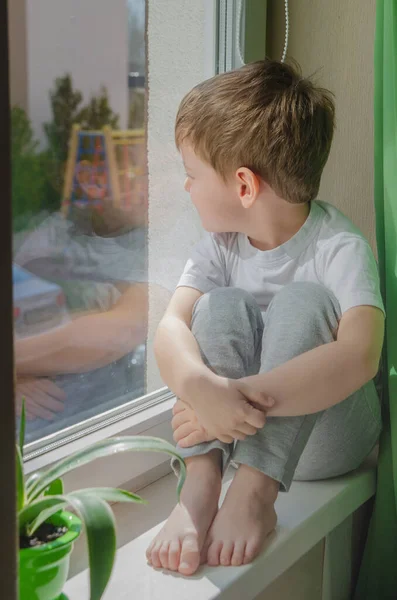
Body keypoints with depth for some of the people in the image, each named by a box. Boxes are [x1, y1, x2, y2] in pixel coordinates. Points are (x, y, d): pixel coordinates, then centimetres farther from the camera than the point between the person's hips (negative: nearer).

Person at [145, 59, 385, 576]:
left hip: (325, 435, -4)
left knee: (302, 300, -29)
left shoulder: (340, 248, -19)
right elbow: (171, 326, -17)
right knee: (222, 306, -22)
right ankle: (200, 485, -32)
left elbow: (359, 358, -36)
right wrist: (201, 388, -40)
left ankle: (254, 493, -34)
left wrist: (243, 394, -43)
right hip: (242, 429, 4)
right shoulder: (221, 242, -2)